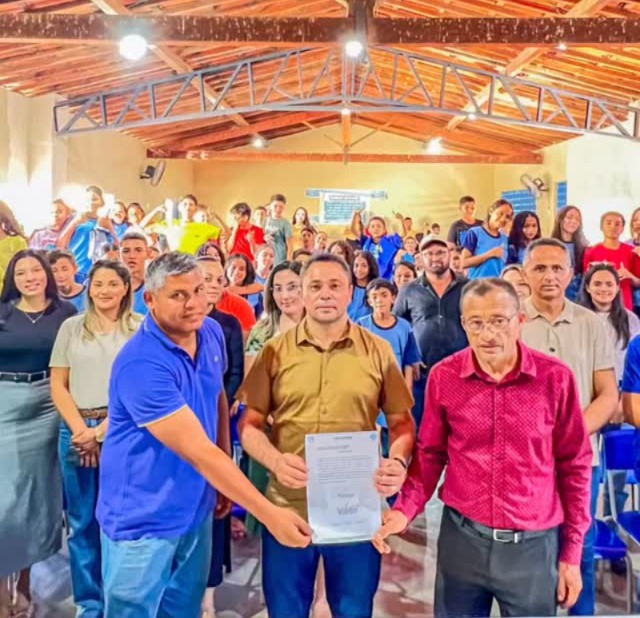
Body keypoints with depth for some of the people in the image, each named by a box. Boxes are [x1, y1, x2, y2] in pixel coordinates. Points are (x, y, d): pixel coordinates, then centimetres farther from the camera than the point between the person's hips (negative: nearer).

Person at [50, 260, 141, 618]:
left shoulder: (140, 329, 0)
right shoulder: (71, 328, 8)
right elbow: (58, 385, 6)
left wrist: (103, 430, -10)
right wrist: (81, 428, -6)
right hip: (76, 430, 2)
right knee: (82, 522, 8)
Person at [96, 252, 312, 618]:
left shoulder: (212, 332, -4)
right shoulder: (141, 364, -29)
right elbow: (198, 451, -30)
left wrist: (226, 480, 7)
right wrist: (270, 515, -29)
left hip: (196, 510, 7)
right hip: (142, 519, -6)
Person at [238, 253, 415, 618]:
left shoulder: (378, 351, 0)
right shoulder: (276, 351, 1)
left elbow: (402, 422, 5)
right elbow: (250, 424, 3)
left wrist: (398, 462, -15)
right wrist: (274, 460, -16)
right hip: (288, 509, 1)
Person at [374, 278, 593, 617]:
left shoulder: (556, 377, -9)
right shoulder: (443, 376, -6)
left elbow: (574, 465, 0)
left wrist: (572, 551, 2)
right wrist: (405, 509, -9)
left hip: (535, 543, -1)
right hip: (462, 536, 1)